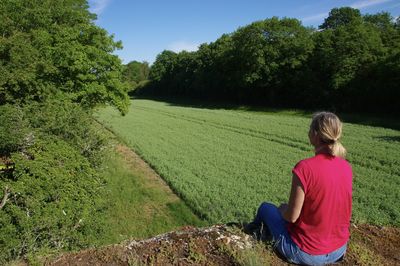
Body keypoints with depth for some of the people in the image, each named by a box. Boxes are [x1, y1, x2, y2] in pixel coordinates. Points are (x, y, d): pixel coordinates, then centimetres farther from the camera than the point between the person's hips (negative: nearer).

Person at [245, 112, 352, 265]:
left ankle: (257, 227, 49)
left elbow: (292, 216, -19)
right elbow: (327, 204, 6)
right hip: (339, 250, 6)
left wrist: (283, 208, 3)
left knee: (266, 208, 19)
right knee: (285, 210, 28)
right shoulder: (346, 167, -7)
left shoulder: (304, 167, -27)